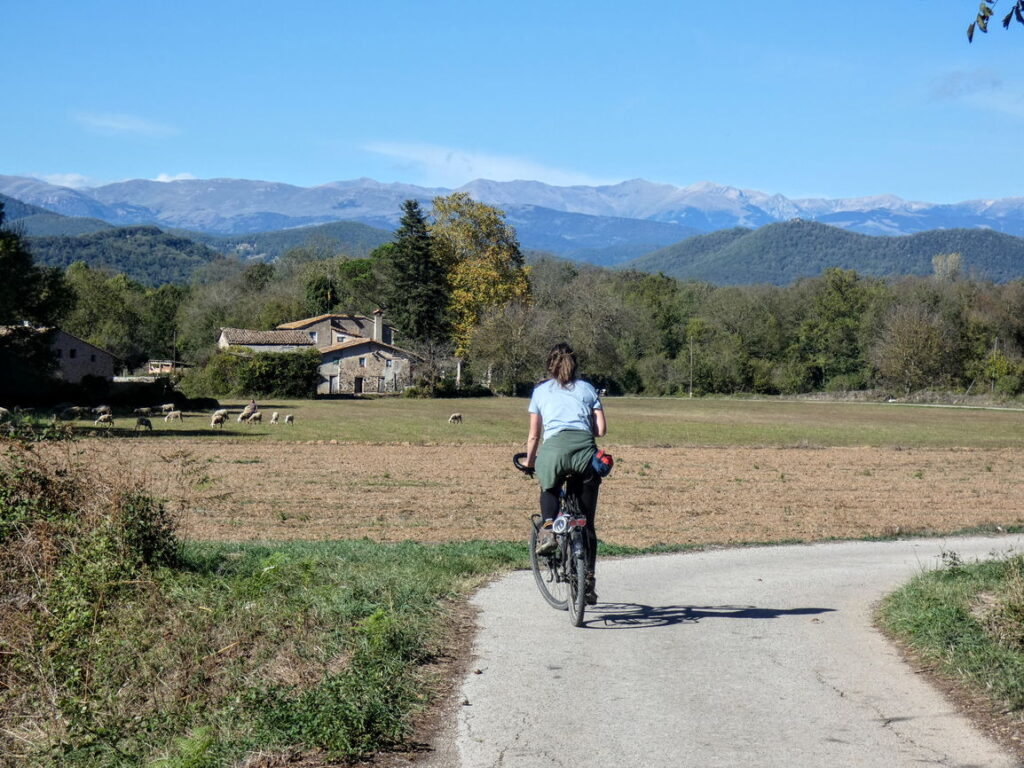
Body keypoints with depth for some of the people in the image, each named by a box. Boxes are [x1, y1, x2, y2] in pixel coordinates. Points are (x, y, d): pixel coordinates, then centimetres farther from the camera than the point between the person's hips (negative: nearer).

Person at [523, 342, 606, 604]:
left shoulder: (541, 390, 22)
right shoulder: (587, 388, 24)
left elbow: (534, 435, 22)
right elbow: (601, 429, 15)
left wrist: (529, 462, 38)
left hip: (556, 446, -1)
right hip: (586, 449, 1)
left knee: (549, 489, 32)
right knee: (586, 522, 12)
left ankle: (547, 528, 4)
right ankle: (587, 580, 10)